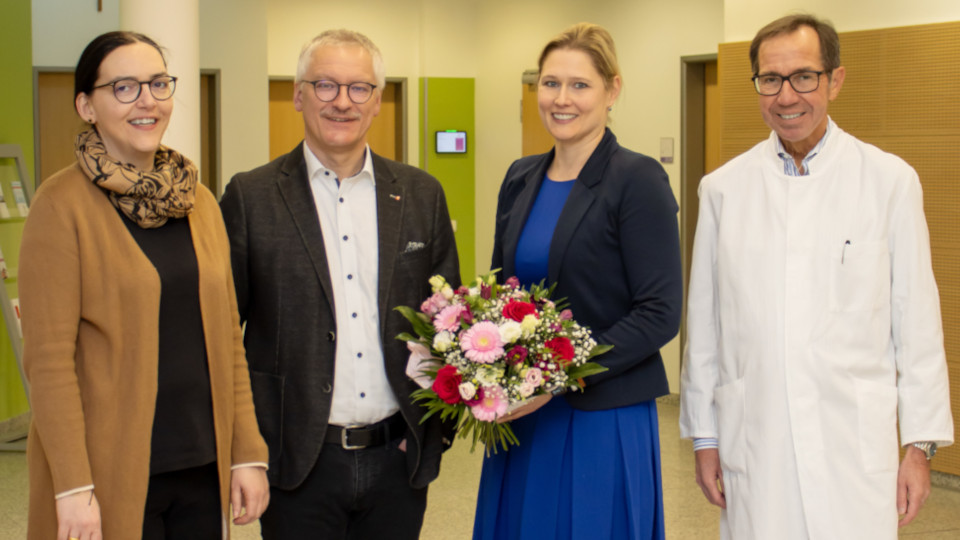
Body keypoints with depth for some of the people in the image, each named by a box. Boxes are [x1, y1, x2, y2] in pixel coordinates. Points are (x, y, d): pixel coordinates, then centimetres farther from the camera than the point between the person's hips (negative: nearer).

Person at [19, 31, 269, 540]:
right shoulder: (62, 204, -8)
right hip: (110, 474, -5)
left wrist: (247, 453, 6)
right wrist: (72, 486, -15)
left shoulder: (200, 202, 9)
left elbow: (228, 339, 11)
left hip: (202, 466, 5)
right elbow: (49, 356, -12)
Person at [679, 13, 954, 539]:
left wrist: (921, 444, 1)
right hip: (753, 447, 2)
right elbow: (703, 322, 8)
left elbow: (917, 322, 2)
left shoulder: (890, 181, 0)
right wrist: (704, 436, 9)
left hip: (856, 448, -1)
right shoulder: (722, 189, 5)